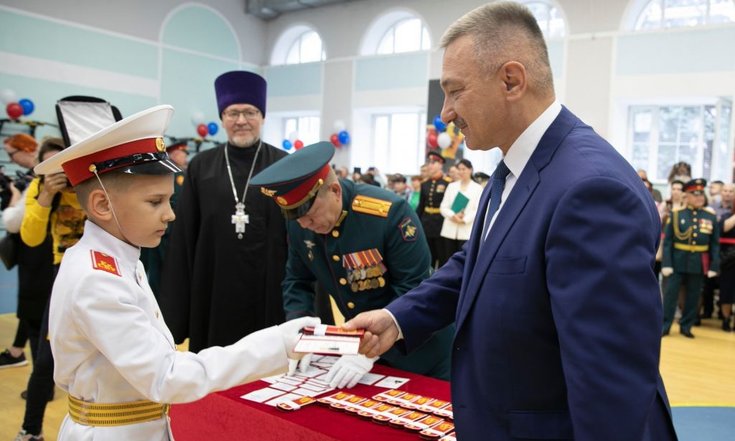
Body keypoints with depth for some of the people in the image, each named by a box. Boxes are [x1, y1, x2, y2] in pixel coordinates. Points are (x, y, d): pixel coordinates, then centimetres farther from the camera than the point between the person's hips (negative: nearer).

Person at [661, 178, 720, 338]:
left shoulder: (711, 216, 3)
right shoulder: (676, 214, -3)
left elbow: (715, 244, 4)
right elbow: (667, 241, -5)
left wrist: (714, 266, -2)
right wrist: (666, 264, -11)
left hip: (699, 264, 2)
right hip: (678, 261, -2)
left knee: (693, 296, 9)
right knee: (671, 293, 0)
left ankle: (686, 326, 22)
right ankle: (665, 326, 10)